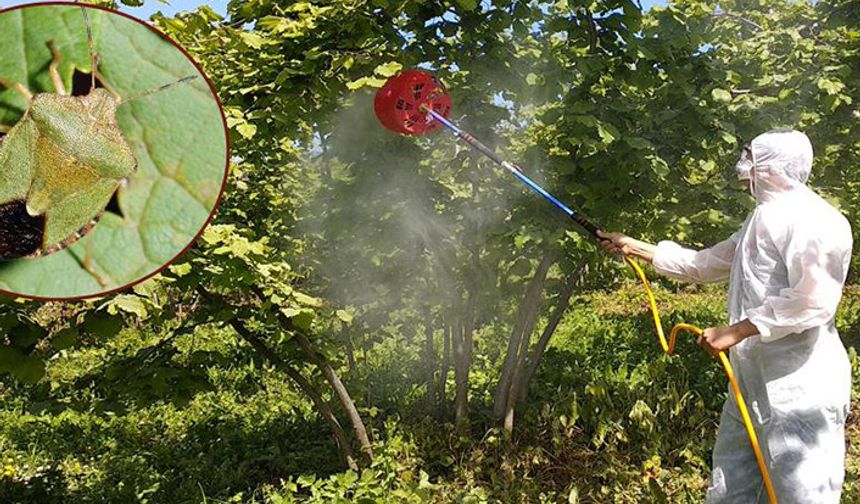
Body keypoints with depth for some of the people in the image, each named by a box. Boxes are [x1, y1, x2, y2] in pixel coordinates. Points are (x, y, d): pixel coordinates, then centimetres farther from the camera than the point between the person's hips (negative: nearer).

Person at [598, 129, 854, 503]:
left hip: (798, 390, -10)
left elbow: (813, 299, -27)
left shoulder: (810, 218, -13)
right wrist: (636, 248, 25)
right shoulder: (763, 217, 19)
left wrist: (736, 330, -23)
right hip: (753, 384, 10)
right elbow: (705, 263, 26)